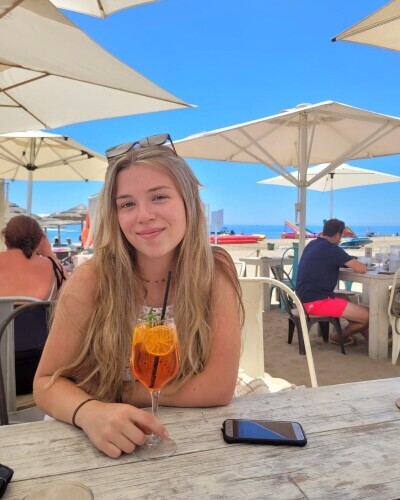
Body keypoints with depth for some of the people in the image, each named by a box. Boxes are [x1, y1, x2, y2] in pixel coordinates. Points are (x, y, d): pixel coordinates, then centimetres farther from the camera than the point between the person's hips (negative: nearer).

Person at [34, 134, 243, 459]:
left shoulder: (216, 272, -14)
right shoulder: (91, 281, -15)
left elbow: (219, 386, -15)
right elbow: (48, 382, -8)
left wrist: (119, 392, -13)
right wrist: (90, 412, -27)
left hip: (191, 439, -1)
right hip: (102, 446, 2)